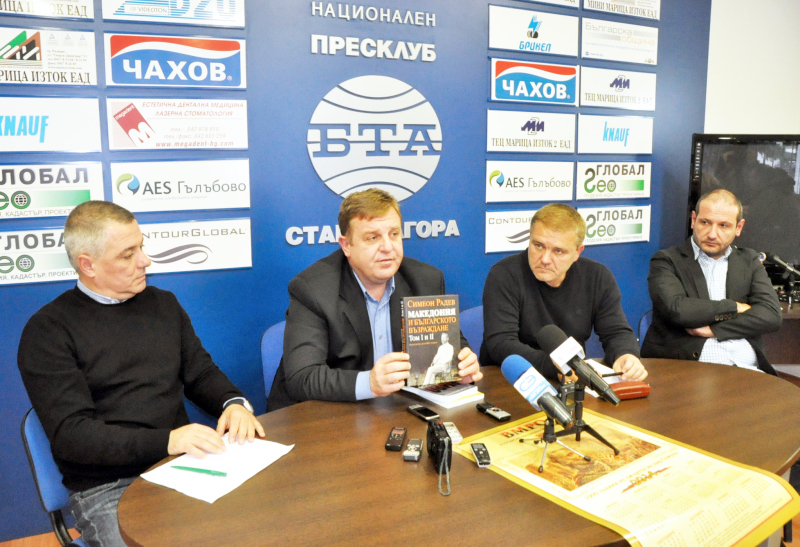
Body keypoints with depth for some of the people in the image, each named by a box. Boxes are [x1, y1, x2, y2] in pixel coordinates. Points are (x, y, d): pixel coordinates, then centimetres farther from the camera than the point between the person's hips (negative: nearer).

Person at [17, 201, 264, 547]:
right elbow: (70, 433, -10)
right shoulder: (48, 331, -3)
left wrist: (234, 403, -6)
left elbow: (200, 372, 16)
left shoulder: (163, 303, 13)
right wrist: (166, 440, -22)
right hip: (106, 489, -4)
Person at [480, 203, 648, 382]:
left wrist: (626, 355, -20)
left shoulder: (599, 278, 0)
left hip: (575, 382, 4)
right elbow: (500, 343, -21)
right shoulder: (503, 275, -14)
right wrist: (556, 367, -35)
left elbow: (616, 332, 4)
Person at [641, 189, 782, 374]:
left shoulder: (749, 261, 19)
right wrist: (733, 307, -1)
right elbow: (676, 309, -12)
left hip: (744, 368, 4)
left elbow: (771, 315, 4)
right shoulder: (666, 261, 6)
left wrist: (714, 329, -7)